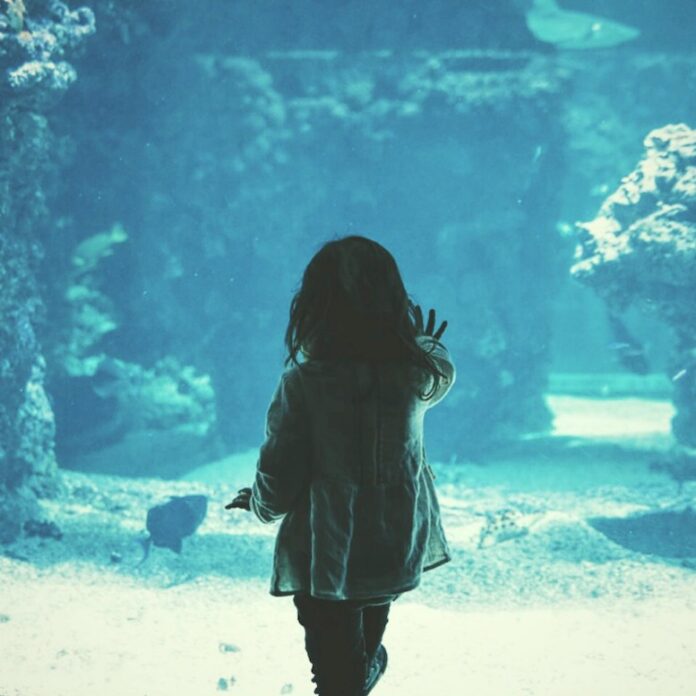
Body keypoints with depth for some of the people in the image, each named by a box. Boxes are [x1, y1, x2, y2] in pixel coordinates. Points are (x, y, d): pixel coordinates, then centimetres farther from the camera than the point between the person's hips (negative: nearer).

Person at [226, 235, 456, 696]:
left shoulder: (303, 383, -20)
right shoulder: (418, 372, -10)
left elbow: (277, 488, -14)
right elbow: (444, 375, 18)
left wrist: (258, 503, 9)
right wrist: (428, 345, 40)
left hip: (325, 563, -4)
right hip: (402, 551, 4)